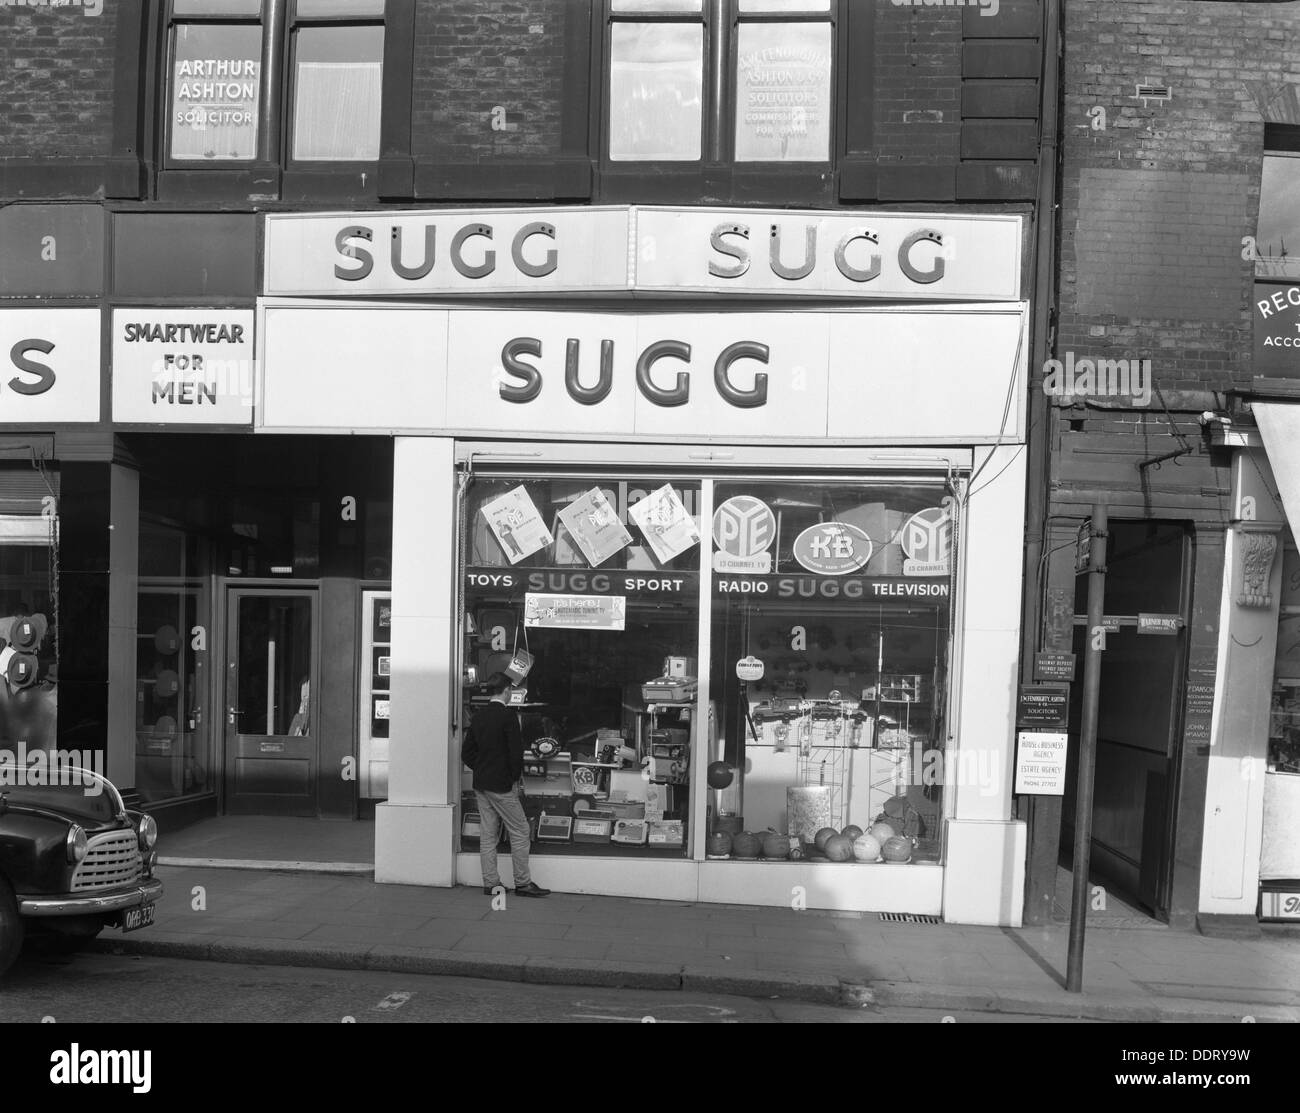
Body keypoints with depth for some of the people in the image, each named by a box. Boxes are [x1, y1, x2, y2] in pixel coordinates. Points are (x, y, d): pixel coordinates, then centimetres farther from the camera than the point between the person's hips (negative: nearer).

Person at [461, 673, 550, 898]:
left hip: (481, 785, 7)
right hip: (502, 785, -7)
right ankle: (522, 883, 4)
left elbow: (466, 753, 11)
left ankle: (490, 883, 14)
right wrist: (517, 777, -2)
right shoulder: (507, 716, -14)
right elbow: (516, 752, -16)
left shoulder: (478, 716, 7)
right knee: (520, 831, 1)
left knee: (487, 835, 10)